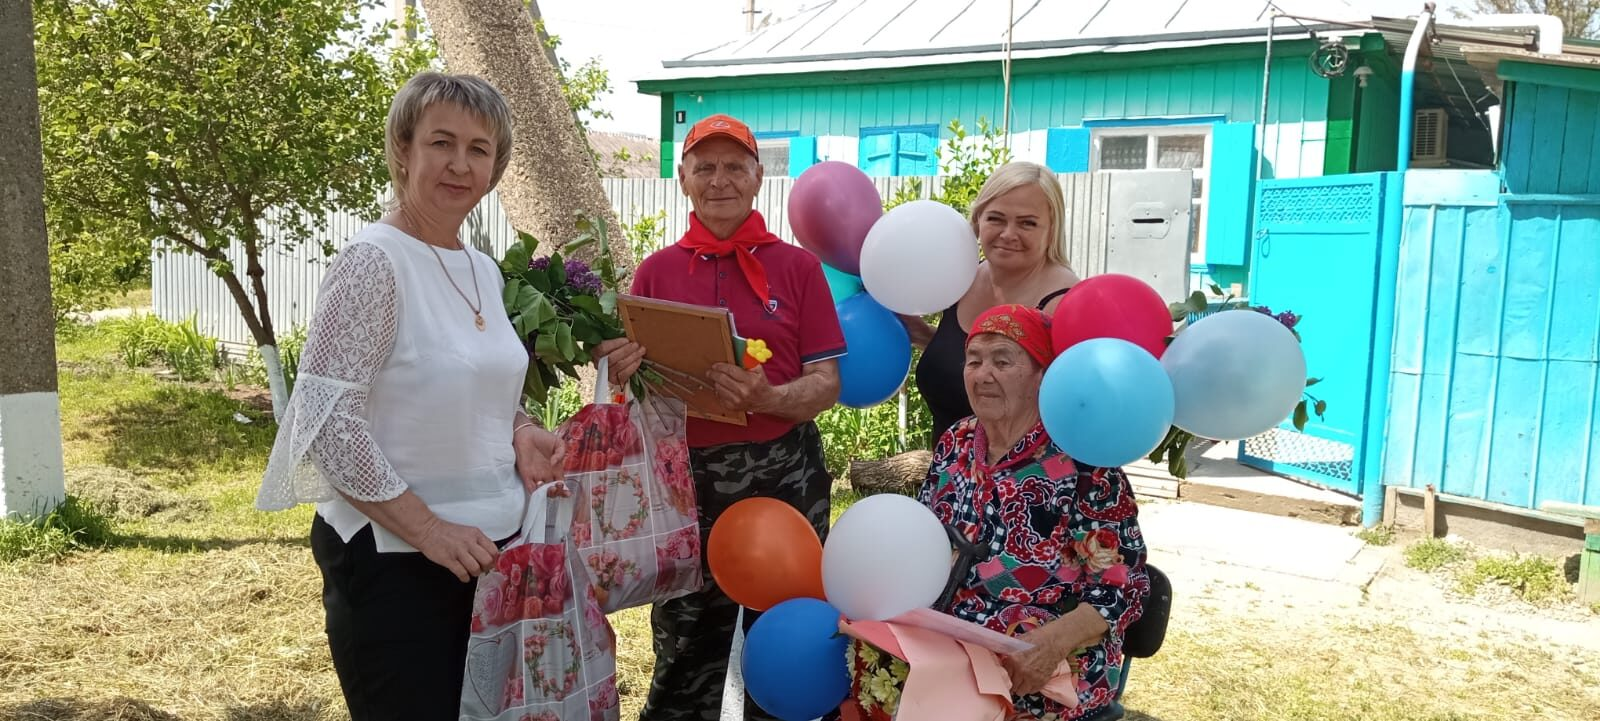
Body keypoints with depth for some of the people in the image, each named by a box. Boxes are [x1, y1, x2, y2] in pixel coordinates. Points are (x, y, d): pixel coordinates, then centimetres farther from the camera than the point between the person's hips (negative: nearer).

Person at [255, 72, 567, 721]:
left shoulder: (484, 270, 8)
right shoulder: (373, 261, -15)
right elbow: (326, 422, -20)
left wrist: (521, 434, -1)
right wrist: (427, 529, -19)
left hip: (487, 547, 8)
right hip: (392, 558, -8)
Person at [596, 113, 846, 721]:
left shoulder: (798, 267, 3)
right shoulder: (655, 272, 7)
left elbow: (828, 382, -2)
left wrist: (766, 398, -21)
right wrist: (622, 371, -14)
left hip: (783, 476, -1)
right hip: (685, 476, 1)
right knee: (685, 652, 7)